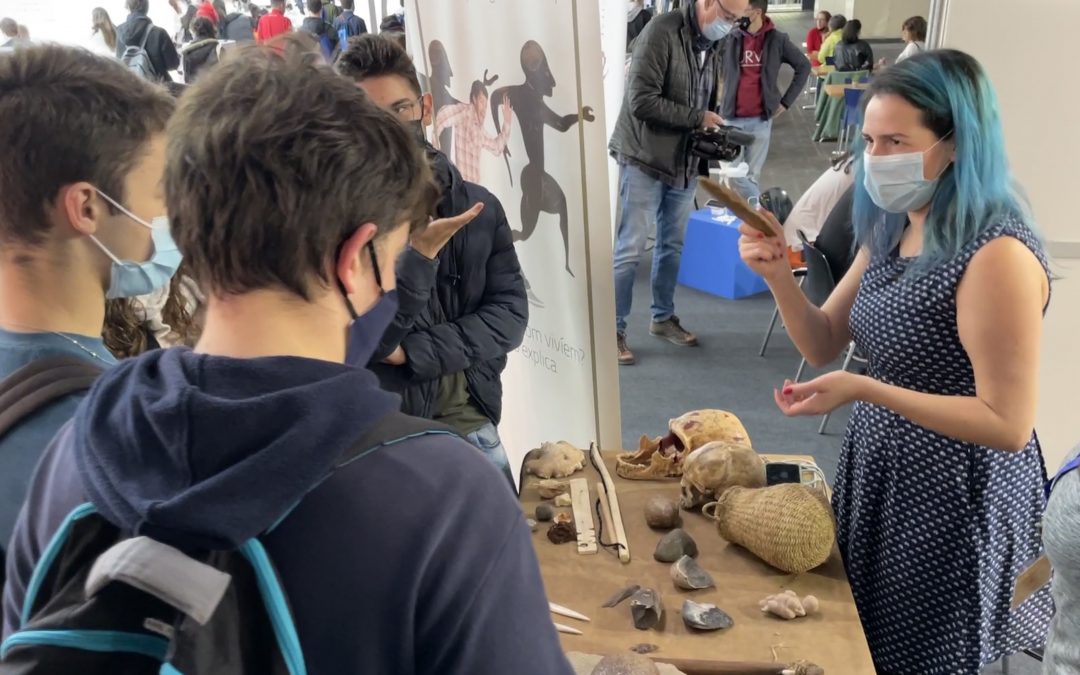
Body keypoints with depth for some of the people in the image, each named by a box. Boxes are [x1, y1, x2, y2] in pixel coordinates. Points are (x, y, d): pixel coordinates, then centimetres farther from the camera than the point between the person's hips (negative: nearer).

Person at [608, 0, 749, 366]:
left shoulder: (712, 45, 9)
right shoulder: (662, 31, -15)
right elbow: (641, 101, -23)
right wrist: (697, 119, -18)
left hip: (685, 163, 8)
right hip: (645, 160, -7)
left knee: (673, 245, 15)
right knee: (630, 249, -3)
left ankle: (663, 317, 29)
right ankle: (614, 330, 7)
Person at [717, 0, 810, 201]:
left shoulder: (777, 40, 0)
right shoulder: (729, 38, 2)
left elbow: (803, 66, 10)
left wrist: (786, 101, 4)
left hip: (761, 120, -1)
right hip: (732, 119, 1)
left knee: (752, 176, 2)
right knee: (733, 175, -2)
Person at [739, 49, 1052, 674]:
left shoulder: (997, 254, -25)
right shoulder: (890, 231, 1)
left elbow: (1009, 424, -24)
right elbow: (825, 345, 4)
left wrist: (864, 389, -30)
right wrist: (780, 276, -13)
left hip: (957, 502, -8)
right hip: (878, 475, 8)